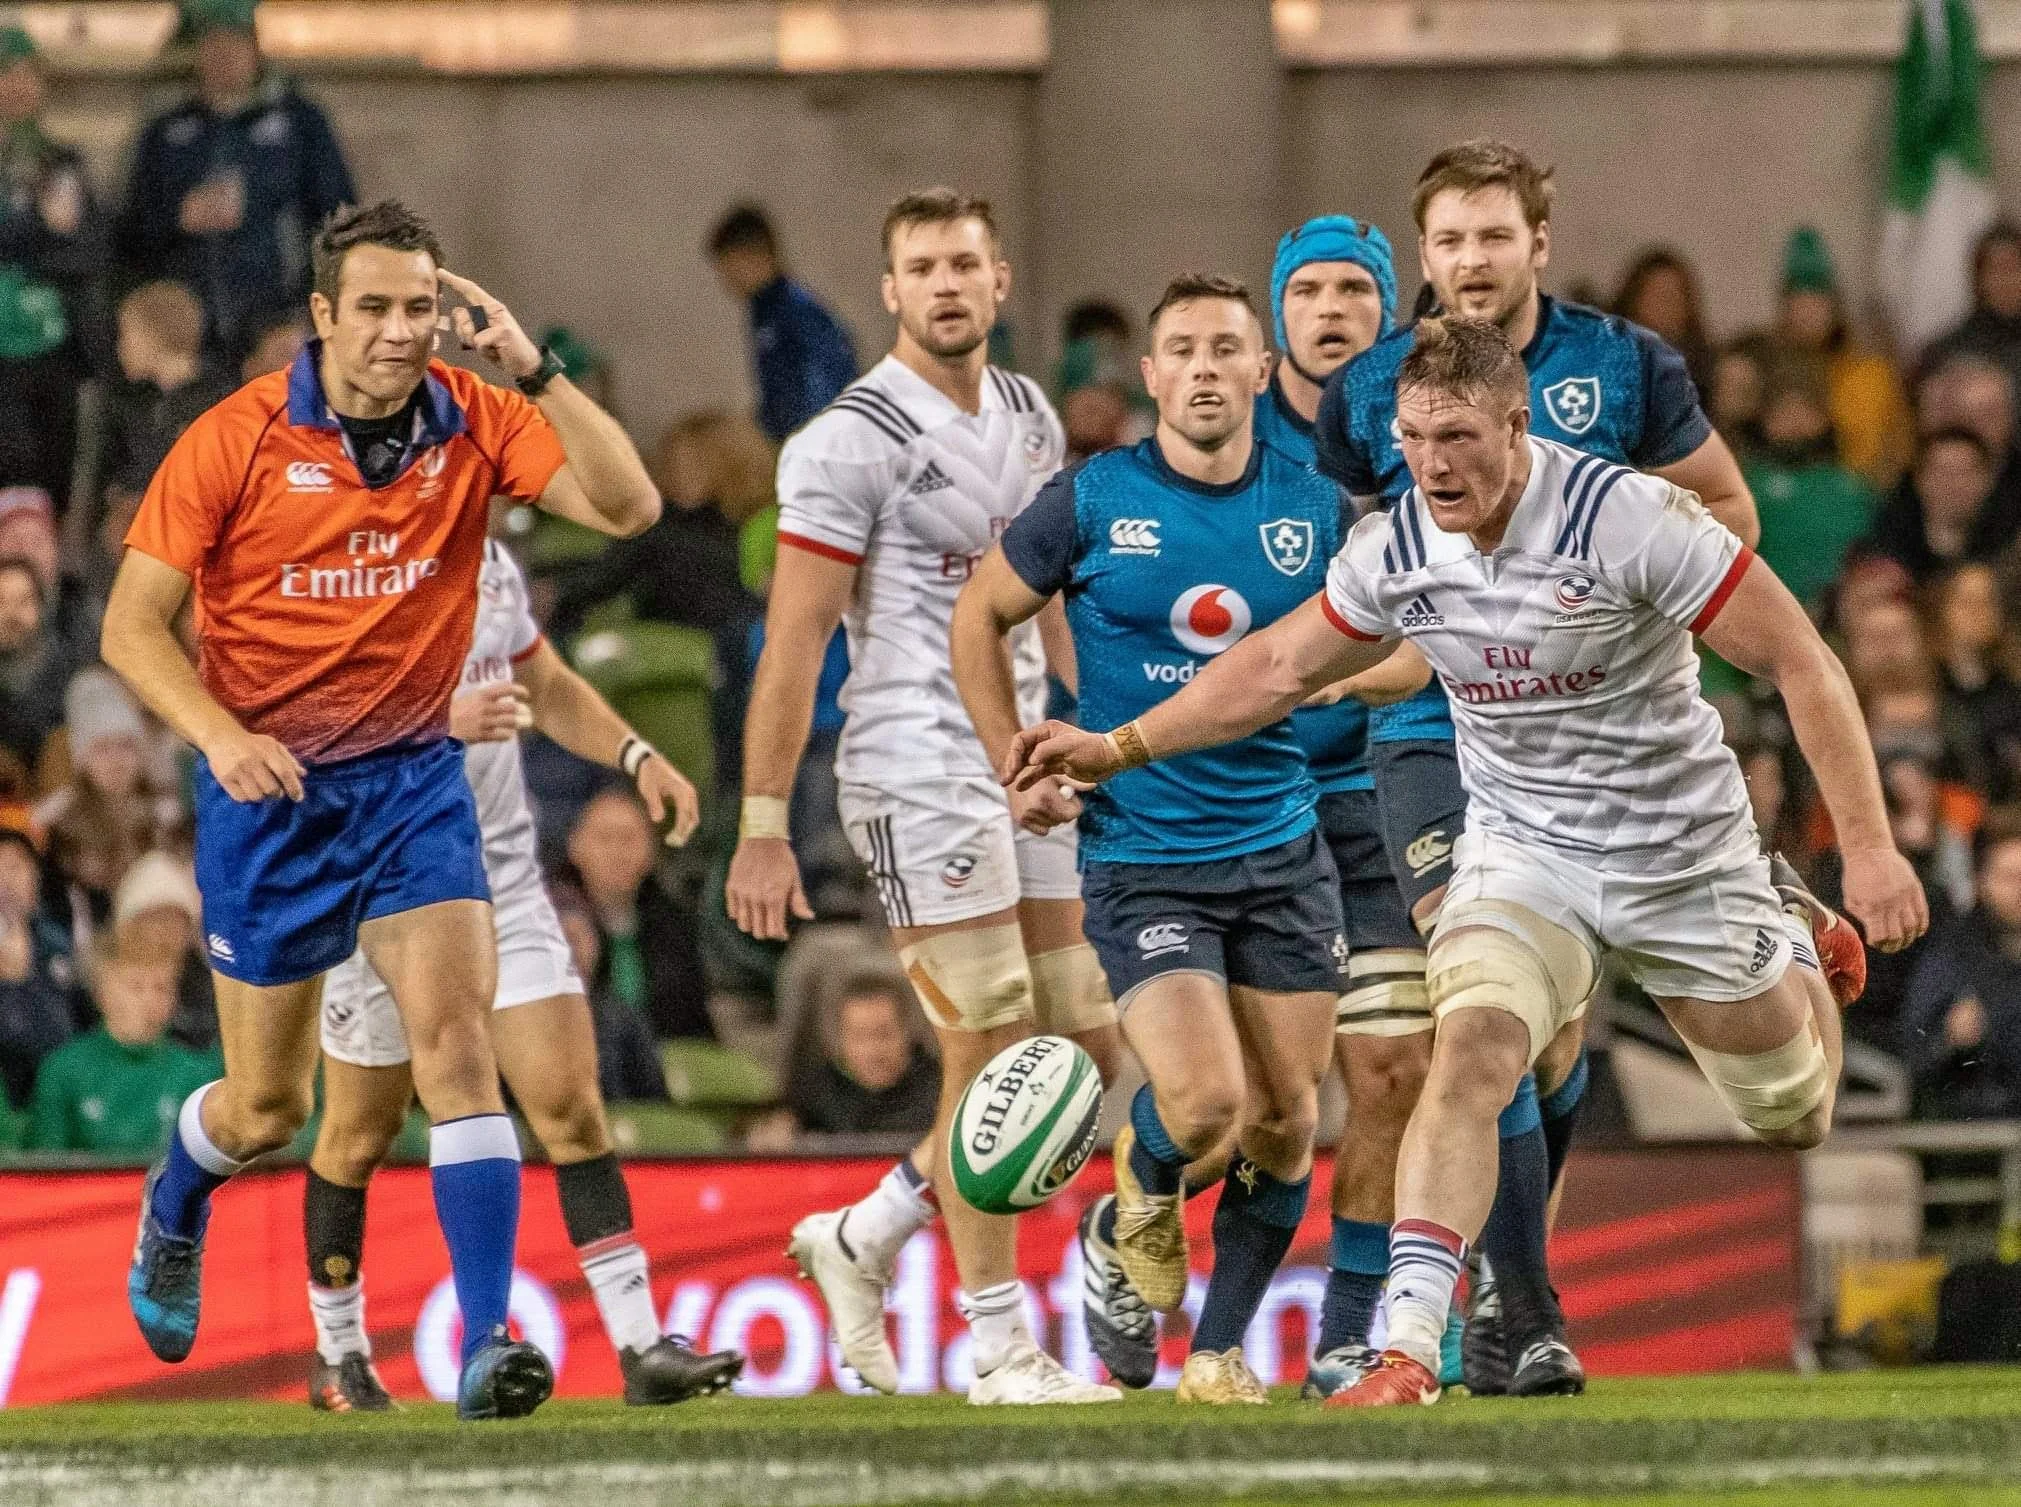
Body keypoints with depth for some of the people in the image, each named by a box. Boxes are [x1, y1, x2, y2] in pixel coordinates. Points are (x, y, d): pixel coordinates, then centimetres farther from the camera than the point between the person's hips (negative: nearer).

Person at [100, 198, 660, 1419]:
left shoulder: (475, 423, -6)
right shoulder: (237, 441, -12)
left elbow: (627, 504, -18)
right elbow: (133, 626, -8)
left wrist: (534, 370, -27)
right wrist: (220, 734, -24)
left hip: (412, 778, 1)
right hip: (269, 783, -1)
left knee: (456, 1038, -18)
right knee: (268, 1107, 10)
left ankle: (489, 1344, -19)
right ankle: (174, 1207, 46)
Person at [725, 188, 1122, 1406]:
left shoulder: (1031, 418, 12)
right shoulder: (853, 441, -11)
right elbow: (793, 642, -12)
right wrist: (763, 827, -15)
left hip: (1026, 760, 8)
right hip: (917, 767, -8)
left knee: (1086, 1050, 8)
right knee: (992, 1054, -8)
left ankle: (862, 1238, 20)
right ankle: (1003, 1348, 0)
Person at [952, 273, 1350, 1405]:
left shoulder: (1315, 507, 2)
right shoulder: (1093, 502, -4)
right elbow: (981, 617, 9)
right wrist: (1019, 766, 3)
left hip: (1282, 852, 3)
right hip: (1141, 859, -3)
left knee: (1286, 1122, 0)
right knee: (1205, 1102, -19)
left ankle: (1221, 1350, 19)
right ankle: (1144, 1190, 17)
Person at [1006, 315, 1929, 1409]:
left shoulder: (1629, 518, -25)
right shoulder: (1393, 551, -10)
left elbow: (1800, 664, -18)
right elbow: (1276, 670, 8)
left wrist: (1869, 846, -20)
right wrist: (1115, 748, 3)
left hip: (1680, 855, -2)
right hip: (1521, 852, 2)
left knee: (1793, 1120, 14)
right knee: (1469, 1052, -26)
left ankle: (1802, 967, 51)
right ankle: (1408, 1349, -30)